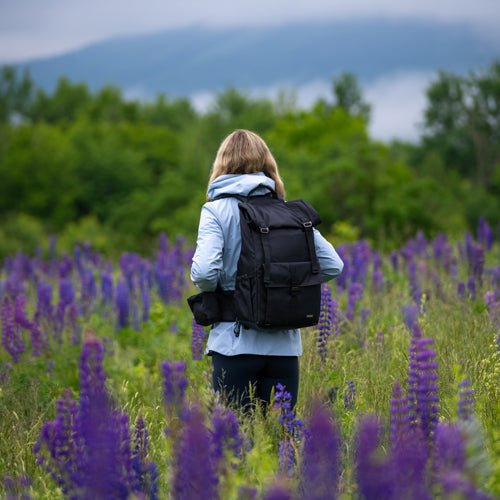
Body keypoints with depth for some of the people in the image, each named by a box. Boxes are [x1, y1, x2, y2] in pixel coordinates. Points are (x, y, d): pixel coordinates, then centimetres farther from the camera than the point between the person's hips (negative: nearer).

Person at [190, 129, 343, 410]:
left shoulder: (217, 210, -4)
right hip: (284, 345, 3)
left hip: (235, 343, -3)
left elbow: (204, 271, -19)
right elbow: (332, 266, 2)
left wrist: (211, 292, 2)